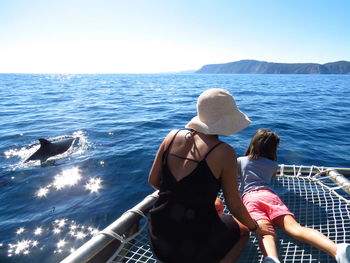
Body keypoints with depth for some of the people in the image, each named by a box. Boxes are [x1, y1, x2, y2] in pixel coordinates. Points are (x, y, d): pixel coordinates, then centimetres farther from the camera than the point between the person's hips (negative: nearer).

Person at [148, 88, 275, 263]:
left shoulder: (172, 136, -5)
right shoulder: (224, 152, -17)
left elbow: (153, 181, 3)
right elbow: (234, 206, -8)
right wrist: (256, 228, 13)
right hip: (193, 247, -5)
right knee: (242, 231, 27)